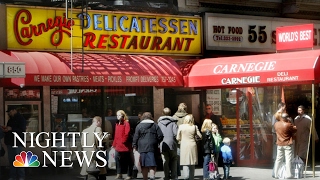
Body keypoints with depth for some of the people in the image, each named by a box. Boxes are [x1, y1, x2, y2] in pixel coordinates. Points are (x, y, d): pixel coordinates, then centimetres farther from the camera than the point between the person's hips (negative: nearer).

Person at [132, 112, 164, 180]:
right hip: (152, 148, 0)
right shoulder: (155, 125, 7)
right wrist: (157, 142, 19)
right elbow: (160, 136, 3)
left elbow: (136, 137, 0)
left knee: (144, 165, 6)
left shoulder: (139, 126, 3)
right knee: (152, 164, 0)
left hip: (142, 148, 0)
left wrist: (134, 146, 7)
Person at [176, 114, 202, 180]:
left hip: (184, 146, -2)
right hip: (192, 146, 2)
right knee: (192, 163, 12)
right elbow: (200, 136, 2)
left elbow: (178, 138, 1)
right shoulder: (194, 127, 0)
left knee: (185, 163, -3)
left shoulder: (181, 126, -3)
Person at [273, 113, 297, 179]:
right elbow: (295, 130, -4)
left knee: (278, 159, 12)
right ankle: (288, 174, -5)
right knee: (288, 159, -1)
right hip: (287, 145, -5)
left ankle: (275, 174, 12)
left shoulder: (276, 124, 0)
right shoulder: (288, 125, -17)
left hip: (279, 145, 5)